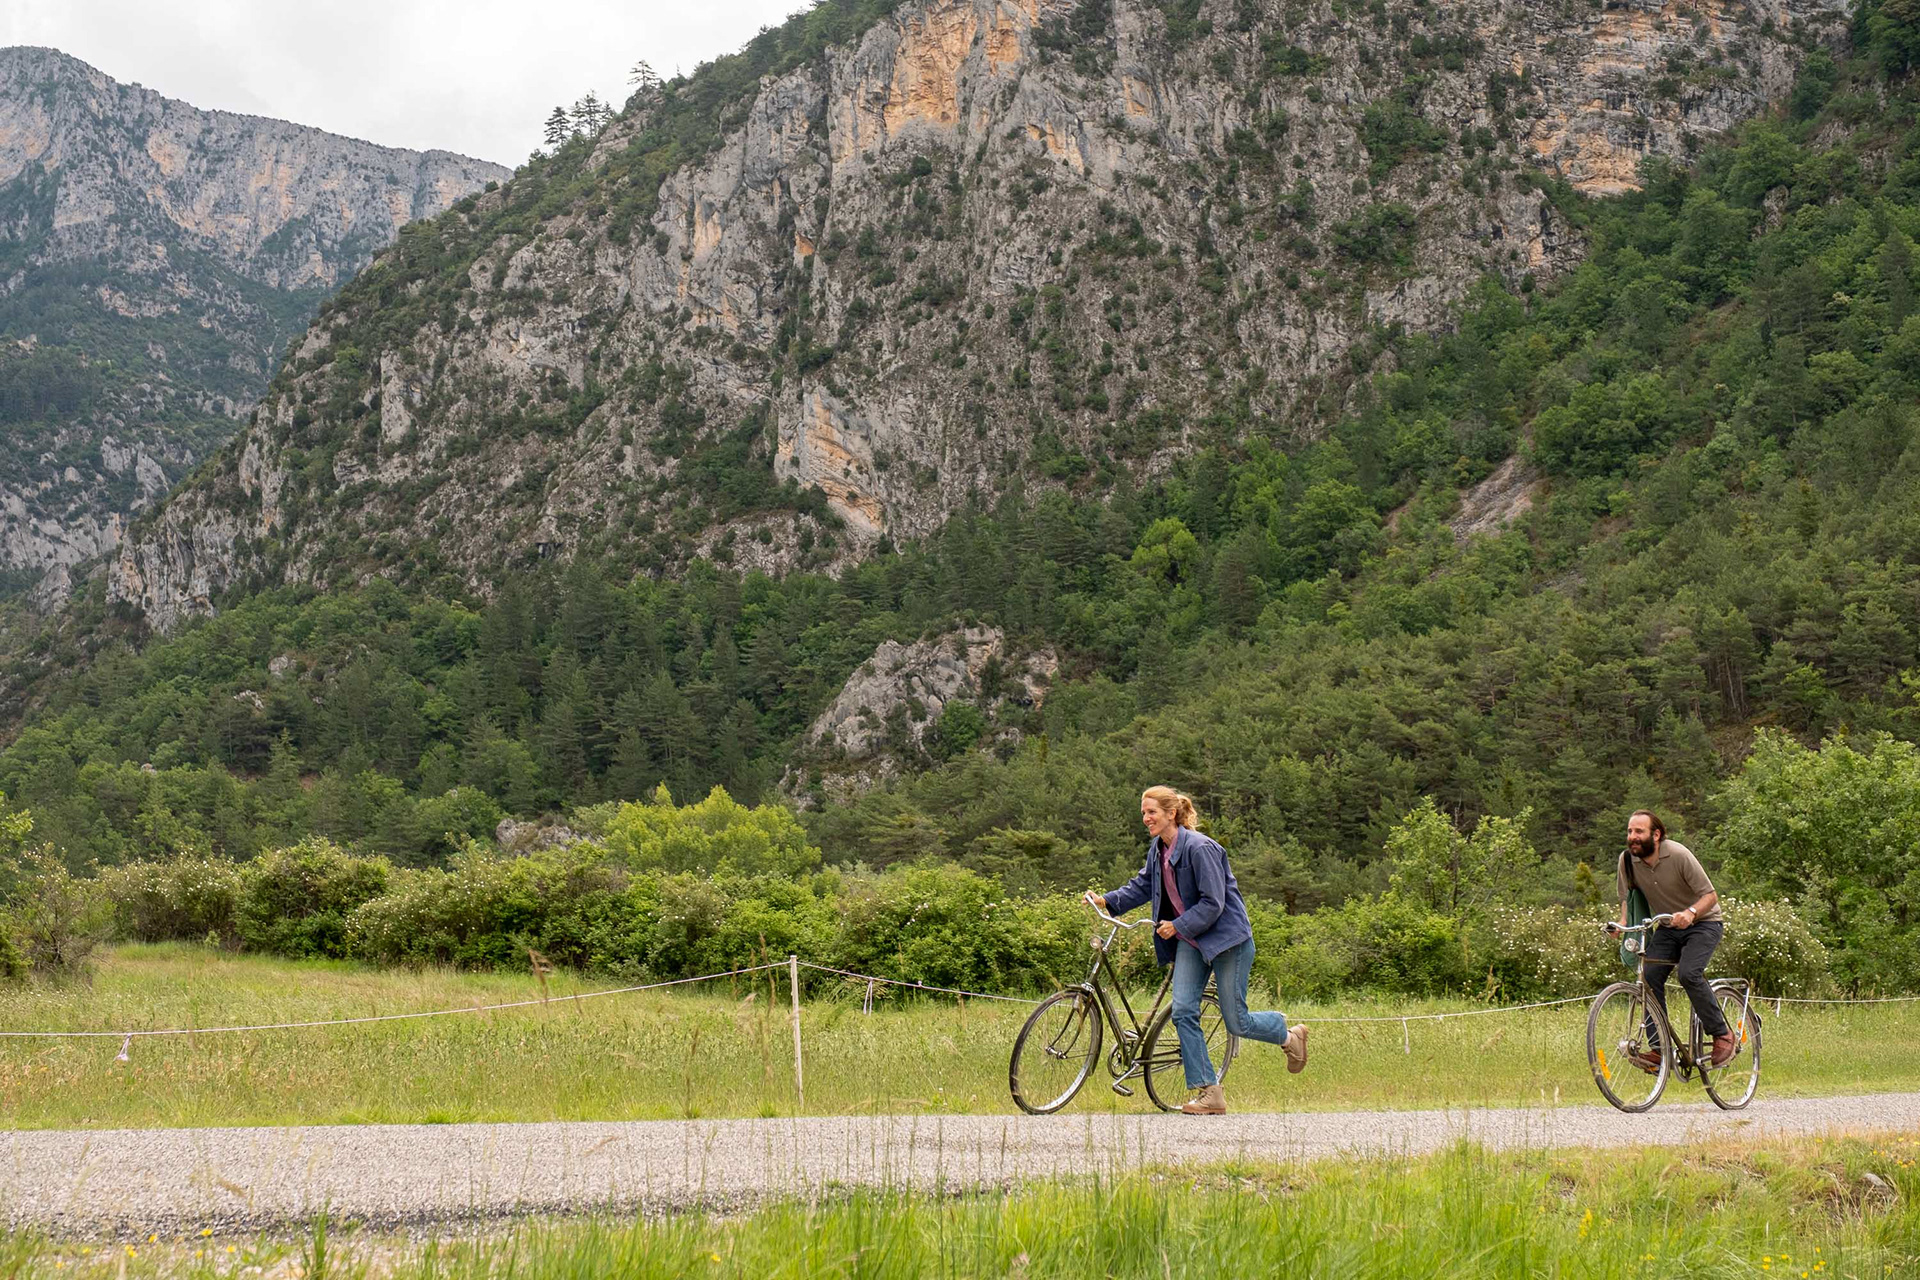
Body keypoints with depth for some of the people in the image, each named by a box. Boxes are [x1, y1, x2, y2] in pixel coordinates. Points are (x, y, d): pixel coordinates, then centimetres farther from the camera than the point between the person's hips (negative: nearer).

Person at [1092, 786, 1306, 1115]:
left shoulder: (1199, 848, -23)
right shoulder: (1158, 848, 2)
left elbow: (1212, 903, -23)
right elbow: (1142, 885, 14)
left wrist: (1178, 926, -23)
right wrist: (1108, 901, 1)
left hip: (1226, 938, -8)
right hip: (1191, 939, 8)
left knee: (1236, 1023, -2)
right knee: (1183, 1012, -6)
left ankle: (1290, 1034, 28)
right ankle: (1209, 1094, -3)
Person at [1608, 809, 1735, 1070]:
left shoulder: (1678, 855, -22)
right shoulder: (1627, 860, -8)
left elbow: (1710, 895, -21)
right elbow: (1627, 897, 7)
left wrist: (1690, 913, -41)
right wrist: (1623, 922, -13)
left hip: (1702, 923, -5)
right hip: (1666, 928, 5)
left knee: (1688, 973, -27)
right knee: (1650, 976, -16)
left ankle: (1722, 1034, -9)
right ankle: (1659, 1049, -12)